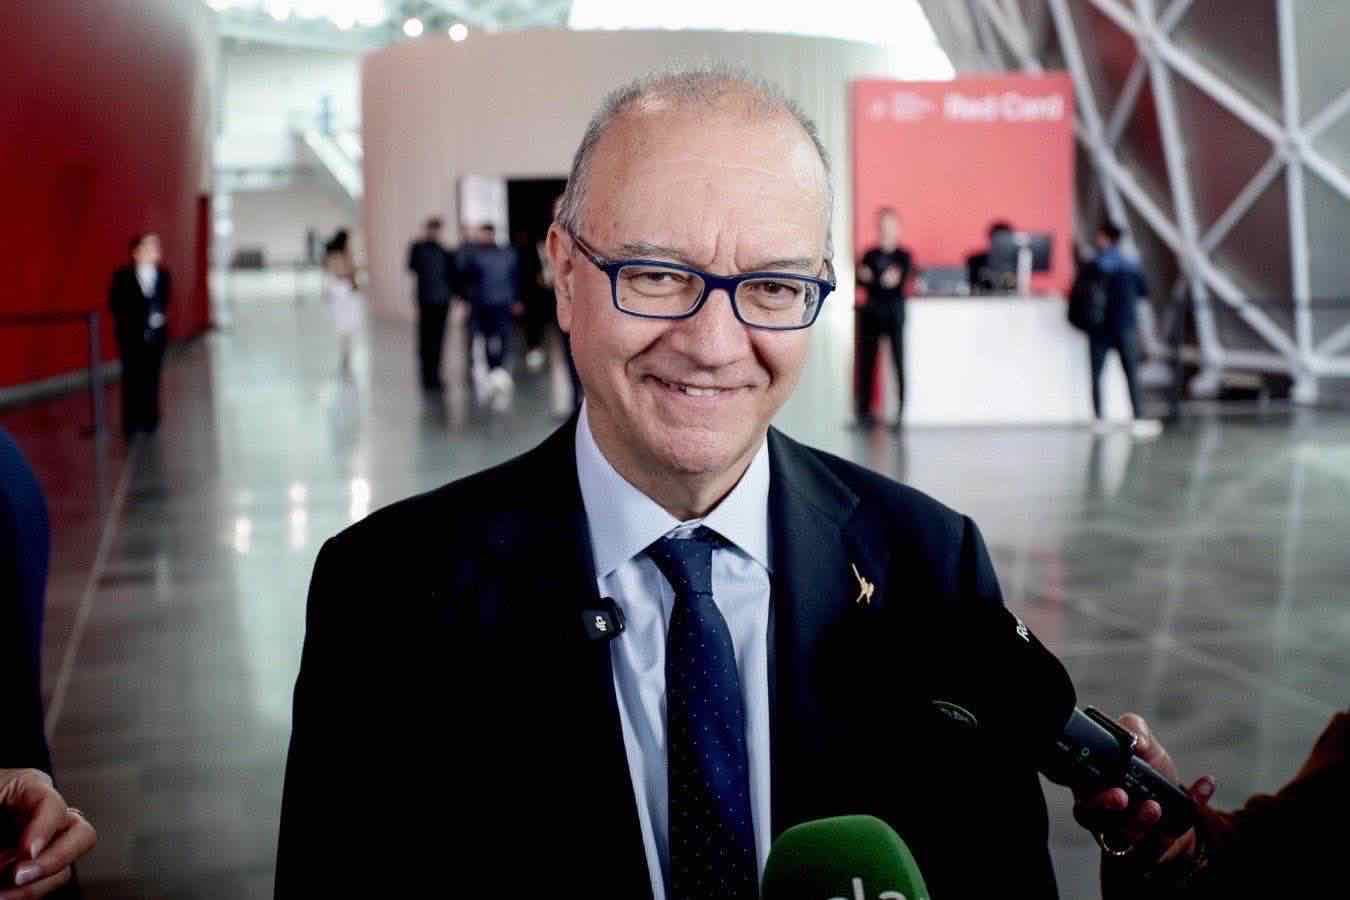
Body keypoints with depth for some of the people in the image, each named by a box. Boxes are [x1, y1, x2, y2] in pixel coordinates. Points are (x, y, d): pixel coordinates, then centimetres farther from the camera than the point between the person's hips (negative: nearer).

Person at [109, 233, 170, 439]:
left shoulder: (163, 275, 3)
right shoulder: (123, 276, -5)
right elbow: (115, 303, -3)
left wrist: (161, 316, -6)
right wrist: (126, 322, -11)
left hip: (156, 334, 3)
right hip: (132, 335, -2)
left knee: (152, 377, 6)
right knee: (132, 379, 0)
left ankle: (149, 420, 15)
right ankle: (131, 423, 5)